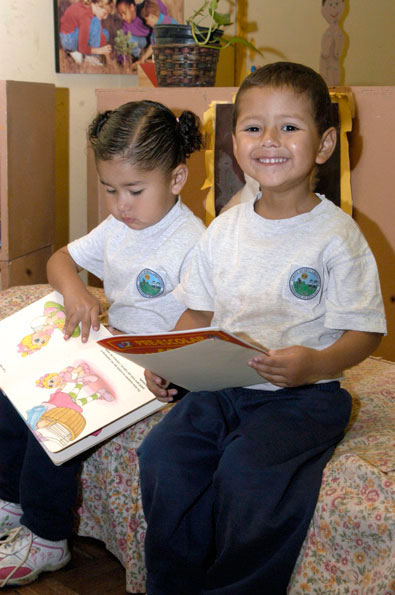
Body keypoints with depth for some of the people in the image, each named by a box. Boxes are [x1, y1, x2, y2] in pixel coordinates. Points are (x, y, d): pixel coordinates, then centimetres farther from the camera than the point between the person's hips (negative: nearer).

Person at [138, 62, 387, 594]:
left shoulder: (336, 235, -6)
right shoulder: (224, 231, 11)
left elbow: (364, 331, -7)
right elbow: (199, 312, 18)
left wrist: (315, 363, -27)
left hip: (304, 394, -5)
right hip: (221, 386, 5)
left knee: (248, 472, -29)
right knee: (161, 455, -17)